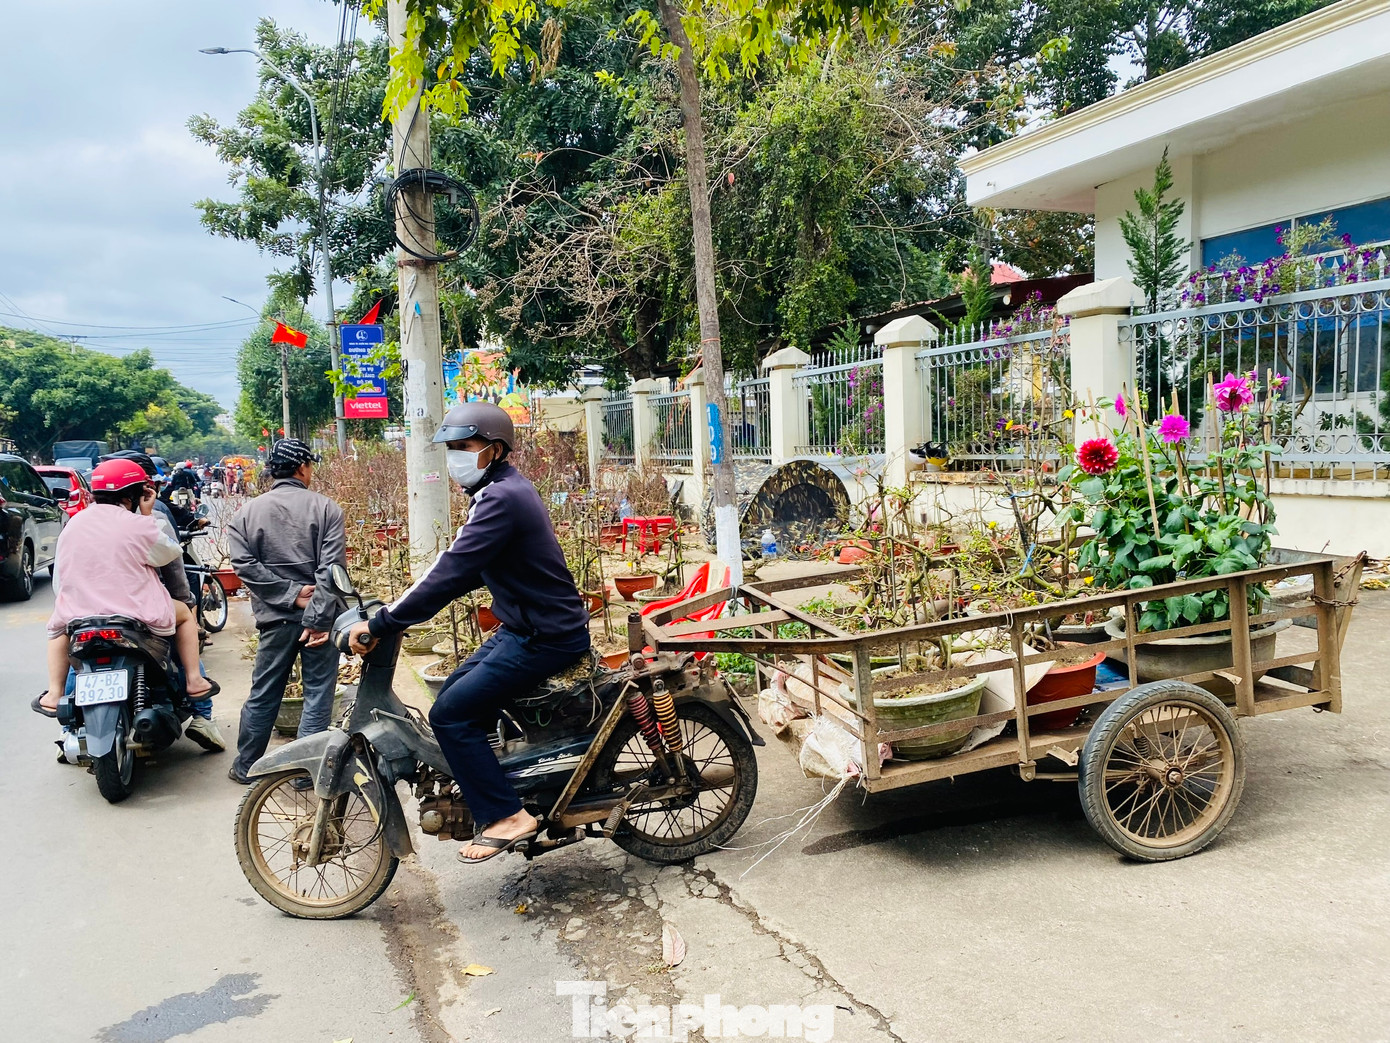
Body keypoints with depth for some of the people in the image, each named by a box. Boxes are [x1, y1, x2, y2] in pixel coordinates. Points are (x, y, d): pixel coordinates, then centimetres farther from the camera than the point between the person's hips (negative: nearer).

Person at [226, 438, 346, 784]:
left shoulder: (247, 513, 5)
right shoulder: (326, 508, -4)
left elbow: (245, 564, -7)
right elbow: (331, 568, -13)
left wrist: (291, 594, -7)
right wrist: (317, 618, -14)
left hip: (276, 618, 3)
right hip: (320, 616, -3)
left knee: (263, 695, 15)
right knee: (318, 694, 6)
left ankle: (245, 766, 27)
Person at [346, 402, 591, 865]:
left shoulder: (502, 498, -20)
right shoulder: (505, 489, 13)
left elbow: (453, 570, -26)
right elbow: (465, 568, 18)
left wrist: (381, 624, -23)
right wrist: (400, 610, 12)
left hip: (545, 637, -10)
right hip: (522, 627, 10)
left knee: (450, 713, -10)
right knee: (456, 693, 16)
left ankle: (505, 816, -3)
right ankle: (484, 787, 29)